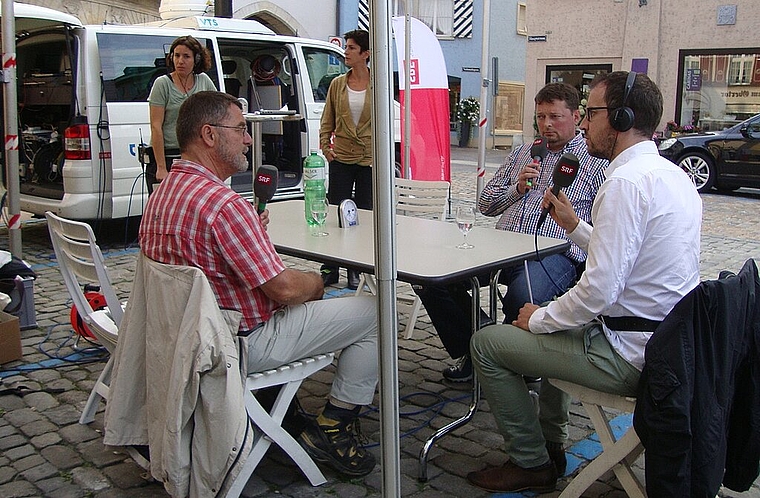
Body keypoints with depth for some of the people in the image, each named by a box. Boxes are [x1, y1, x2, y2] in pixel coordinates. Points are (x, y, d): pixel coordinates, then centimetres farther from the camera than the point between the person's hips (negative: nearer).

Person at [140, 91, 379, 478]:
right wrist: (316, 283, -2)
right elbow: (283, 288, -23)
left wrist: (255, 235, 5)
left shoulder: (162, 193, 4)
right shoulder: (222, 203, -27)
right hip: (243, 344, -10)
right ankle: (331, 430, 6)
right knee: (375, 312, -2)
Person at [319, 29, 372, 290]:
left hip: (369, 159, -1)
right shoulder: (337, 84, 6)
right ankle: (330, 270, 13)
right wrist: (325, 146, -2)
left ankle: (355, 271, 18)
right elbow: (327, 121, 10)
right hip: (341, 157, 2)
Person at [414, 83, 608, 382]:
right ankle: (472, 348, 5)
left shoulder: (596, 163, 9)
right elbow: (485, 204, 21)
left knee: (521, 298, -38)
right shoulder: (521, 154, 25)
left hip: (554, 253, -5)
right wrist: (517, 188, 4)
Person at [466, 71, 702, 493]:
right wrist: (575, 227, 11)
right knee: (555, 323, 33)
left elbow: (600, 289, -26)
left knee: (486, 343, 0)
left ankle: (532, 463, 15)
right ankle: (550, 443, 38)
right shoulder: (673, 175, 9)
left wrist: (538, 319, -11)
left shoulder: (626, 181, -22)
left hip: (628, 355, -10)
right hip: (669, 342, 10)